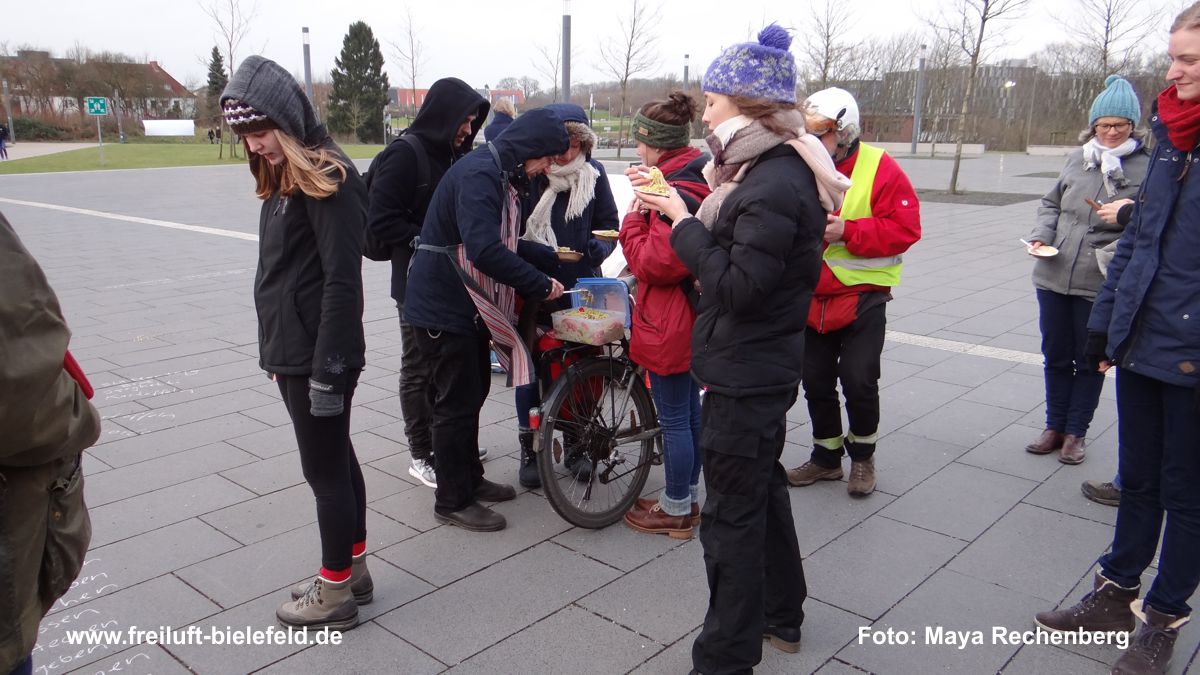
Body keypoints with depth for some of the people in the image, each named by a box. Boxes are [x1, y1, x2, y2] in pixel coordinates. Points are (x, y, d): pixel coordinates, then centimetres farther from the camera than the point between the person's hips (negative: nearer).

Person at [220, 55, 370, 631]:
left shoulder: (329, 179, -15)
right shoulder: (283, 179, 13)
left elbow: (342, 281, -21)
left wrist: (328, 369, -22)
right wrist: (277, 354, 16)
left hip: (318, 357, -9)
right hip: (291, 351, 9)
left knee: (325, 470, 2)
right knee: (336, 460, 17)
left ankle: (335, 595, 17)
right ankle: (353, 570, 31)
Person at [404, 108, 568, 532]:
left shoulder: (499, 175, 12)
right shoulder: (479, 174, -22)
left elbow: (505, 242, 16)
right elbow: (485, 250, -34)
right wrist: (540, 285, -27)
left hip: (468, 304, 10)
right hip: (444, 306, -10)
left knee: (473, 390, 18)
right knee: (458, 401, -2)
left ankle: (469, 479, 33)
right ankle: (452, 501, 11)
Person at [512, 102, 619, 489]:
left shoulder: (593, 174, -1)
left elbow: (609, 224, 7)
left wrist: (598, 248, -14)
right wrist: (541, 254, -27)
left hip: (581, 290, 3)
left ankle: (576, 444, 28)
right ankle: (529, 449, 22)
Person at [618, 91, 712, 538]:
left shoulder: (678, 192, -22)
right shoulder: (699, 179, 10)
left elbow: (654, 263, -24)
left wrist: (632, 217, -13)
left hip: (668, 322, -11)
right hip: (689, 316, 11)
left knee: (674, 419, 2)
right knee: (688, 411, 19)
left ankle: (676, 511, 17)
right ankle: (687, 498, 34)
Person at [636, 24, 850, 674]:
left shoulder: (776, 184, -23)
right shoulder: (770, 167, 9)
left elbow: (738, 285, -26)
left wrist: (684, 225, -17)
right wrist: (683, 212, 1)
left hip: (746, 374, -11)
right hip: (760, 366, 11)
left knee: (732, 513, 0)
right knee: (761, 488, 23)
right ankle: (781, 616, 42)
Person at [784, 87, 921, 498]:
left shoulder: (879, 168, -10)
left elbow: (905, 228, -15)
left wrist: (847, 231, -24)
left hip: (862, 297, -4)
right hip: (810, 298, 4)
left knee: (858, 380, -3)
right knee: (816, 382, 12)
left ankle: (862, 454, 23)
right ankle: (827, 456, 31)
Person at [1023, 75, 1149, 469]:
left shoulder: (1146, 167, -8)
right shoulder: (1077, 159, 5)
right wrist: (1042, 235, 0)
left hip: (1100, 285, -4)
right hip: (1053, 276, 4)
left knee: (1089, 360, 11)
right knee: (1055, 355, 15)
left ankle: (1075, 432, 26)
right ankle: (1054, 427, 31)